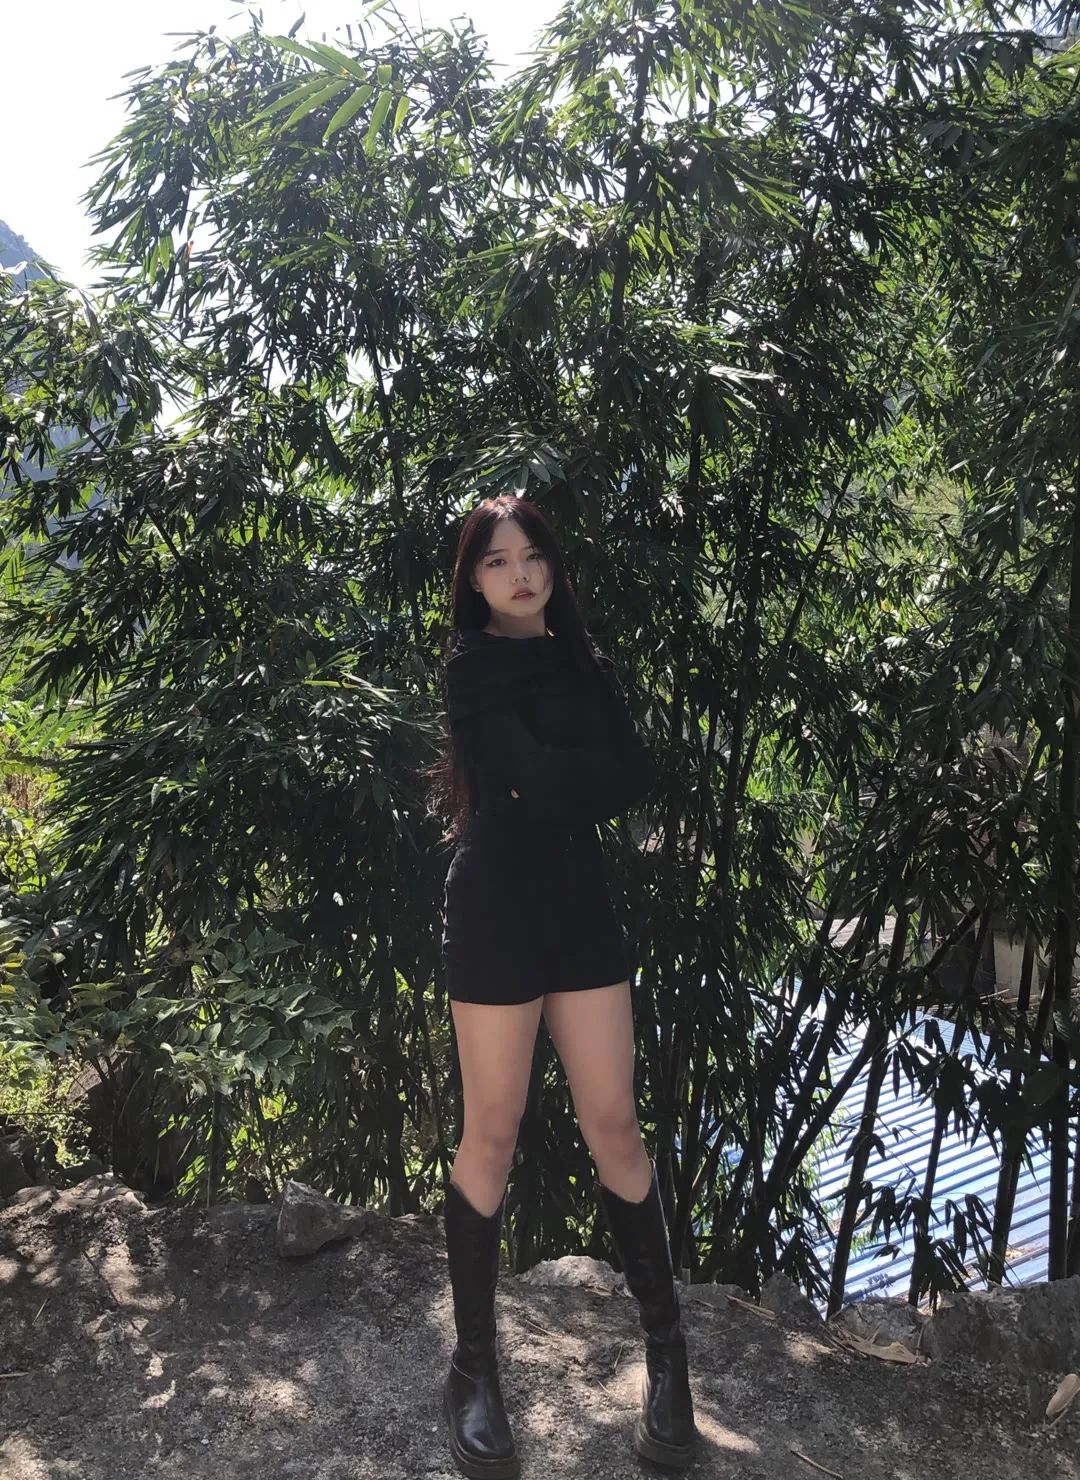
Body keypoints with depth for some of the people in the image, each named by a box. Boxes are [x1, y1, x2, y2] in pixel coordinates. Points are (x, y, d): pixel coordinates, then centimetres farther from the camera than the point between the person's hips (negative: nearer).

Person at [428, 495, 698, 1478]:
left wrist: (560, 780, -12)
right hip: (498, 913, -4)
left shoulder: (585, 665, 13)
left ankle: (667, 1351, 19)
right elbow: (528, 780, -18)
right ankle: (474, 1370, 15)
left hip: (582, 907, 4)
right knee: (493, 1133, 1)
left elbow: (638, 778, 0)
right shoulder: (474, 665, -3)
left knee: (613, 1123, 5)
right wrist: (596, 771, -3)